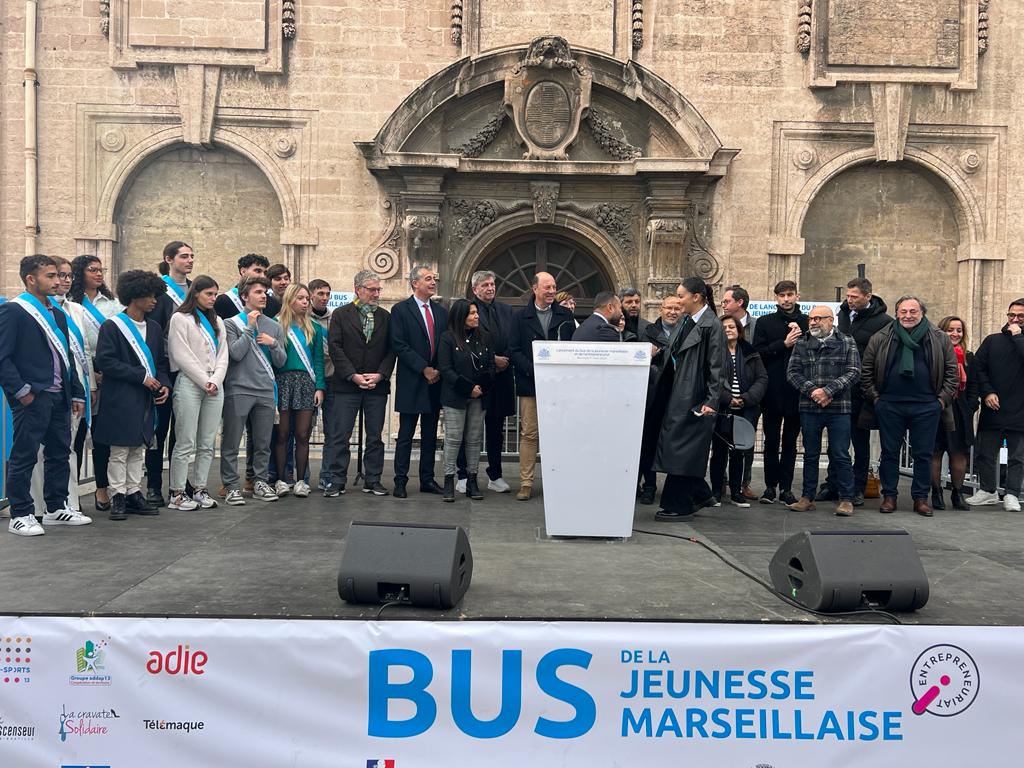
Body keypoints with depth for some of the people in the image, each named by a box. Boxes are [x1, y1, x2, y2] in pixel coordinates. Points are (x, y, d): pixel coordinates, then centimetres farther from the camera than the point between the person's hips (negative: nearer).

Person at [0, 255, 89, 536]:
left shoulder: (57, 313, 17)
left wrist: (77, 393, 16)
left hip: (59, 397, 8)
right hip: (32, 398, -8)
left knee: (60, 453, 13)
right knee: (23, 456, 0)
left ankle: (56, 508, 25)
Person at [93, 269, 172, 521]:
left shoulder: (154, 328, 14)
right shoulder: (112, 326, -6)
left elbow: (161, 361, 19)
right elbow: (105, 361, -13)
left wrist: (164, 384, -1)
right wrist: (141, 376, -15)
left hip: (146, 400, 6)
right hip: (121, 400, -6)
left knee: (138, 451, 11)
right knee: (119, 452, -1)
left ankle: (134, 494, 17)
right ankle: (118, 497, 6)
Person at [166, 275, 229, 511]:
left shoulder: (217, 321, 20)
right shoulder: (180, 318, 0)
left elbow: (223, 355, 13)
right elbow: (182, 355, -8)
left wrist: (216, 381, -3)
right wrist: (204, 381, -10)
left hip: (215, 386, 6)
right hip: (190, 383, -6)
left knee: (208, 443, 5)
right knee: (186, 443, -7)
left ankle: (199, 489, 12)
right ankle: (176, 493, -2)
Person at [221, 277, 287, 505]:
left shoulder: (274, 326, 14)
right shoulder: (232, 324, 2)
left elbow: (281, 361, 12)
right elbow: (236, 353, -12)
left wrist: (273, 343, -5)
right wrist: (250, 327, -10)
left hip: (266, 392, 4)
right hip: (238, 390, -4)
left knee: (263, 443, 8)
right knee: (231, 443, 0)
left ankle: (260, 482, 18)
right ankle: (231, 486, 7)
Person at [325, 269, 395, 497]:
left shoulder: (385, 317, 10)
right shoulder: (340, 314, 3)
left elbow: (391, 350, 6)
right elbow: (335, 348, -4)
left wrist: (380, 375, -8)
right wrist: (353, 376, -12)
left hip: (377, 385, 2)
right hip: (346, 385, -2)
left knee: (375, 436, 7)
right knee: (340, 436, -1)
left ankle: (372, 480, 15)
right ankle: (337, 481, 6)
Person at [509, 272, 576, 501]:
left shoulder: (565, 315, 8)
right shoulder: (522, 317, 5)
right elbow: (514, 351, -1)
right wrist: (534, 370, -12)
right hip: (530, 385, -1)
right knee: (529, 434, 0)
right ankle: (526, 483, 6)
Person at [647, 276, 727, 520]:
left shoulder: (711, 326, -12)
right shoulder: (686, 321, 11)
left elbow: (717, 367, -15)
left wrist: (712, 401, -18)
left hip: (695, 399, -8)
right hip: (678, 395, 8)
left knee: (682, 449, -3)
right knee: (677, 448, 12)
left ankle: (679, 506, 7)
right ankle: (700, 495, 25)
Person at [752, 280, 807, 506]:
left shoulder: (807, 323, 7)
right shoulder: (765, 322, 5)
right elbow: (758, 352, -6)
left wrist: (801, 340, -14)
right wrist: (784, 344, -13)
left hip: (797, 391, 1)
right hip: (772, 391, -1)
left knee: (790, 442, 7)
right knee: (771, 441, 5)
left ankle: (786, 488, 13)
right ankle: (770, 486, 14)